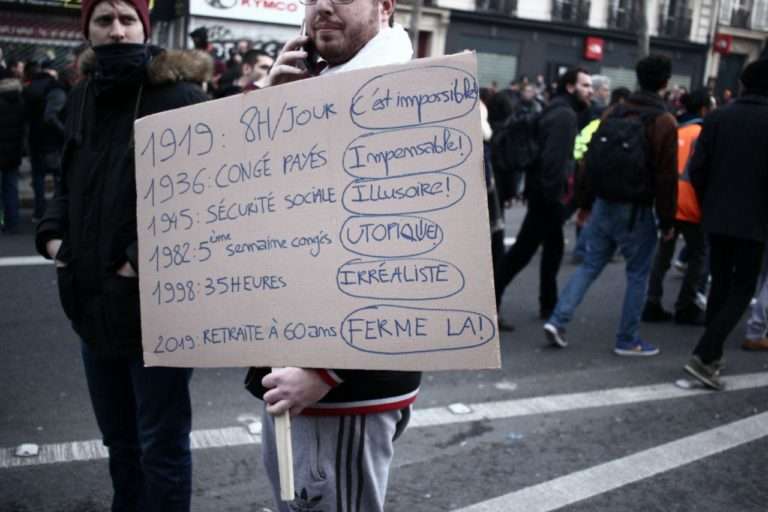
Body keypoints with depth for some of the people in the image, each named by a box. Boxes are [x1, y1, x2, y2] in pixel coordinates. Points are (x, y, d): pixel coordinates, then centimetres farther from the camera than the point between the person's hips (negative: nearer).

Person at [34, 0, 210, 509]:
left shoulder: (180, 95, -11)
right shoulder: (83, 98, 12)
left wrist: (147, 257, -21)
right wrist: (53, 232, 5)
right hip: (95, 299, 7)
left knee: (160, 445, 7)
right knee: (118, 439, 22)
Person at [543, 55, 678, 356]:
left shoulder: (613, 113, 6)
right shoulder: (664, 122, -11)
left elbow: (591, 160, 9)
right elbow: (666, 177, -12)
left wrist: (585, 203, 15)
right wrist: (667, 221, -4)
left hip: (603, 203, 5)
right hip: (636, 209, -5)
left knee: (590, 265, 13)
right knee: (638, 274, 8)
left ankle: (558, 320, 3)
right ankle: (627, 341, 15)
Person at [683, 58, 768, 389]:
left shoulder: (717, 117, 0)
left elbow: (697, 168, -2)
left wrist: (706, 204, 11)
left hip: (717, 217, 4)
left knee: (720, 285, 16)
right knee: (741, 291, 3)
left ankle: (713, 354, 21)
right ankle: (703, 355, -10)